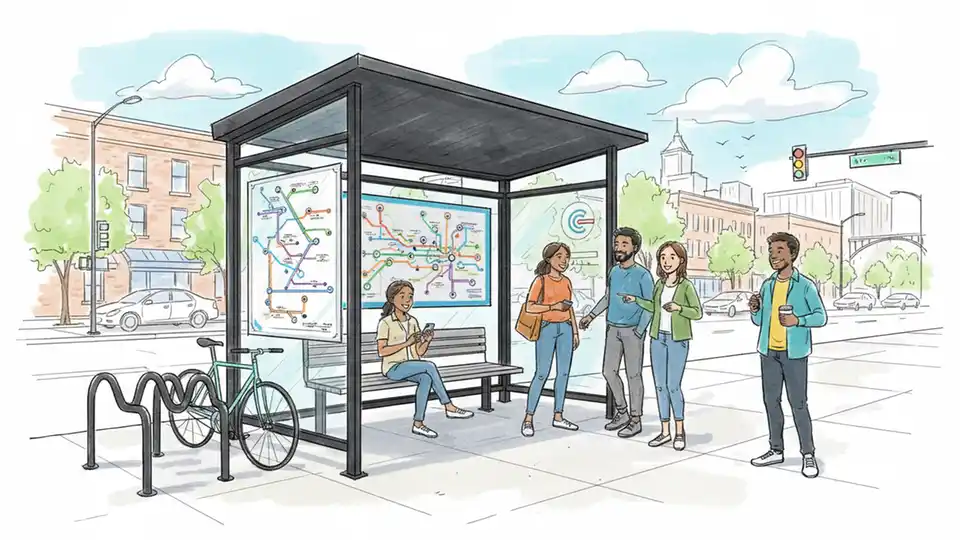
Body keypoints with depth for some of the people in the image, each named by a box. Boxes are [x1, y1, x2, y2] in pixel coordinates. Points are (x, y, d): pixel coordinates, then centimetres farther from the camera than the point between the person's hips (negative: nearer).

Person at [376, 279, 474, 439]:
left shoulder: (413, 321, 13)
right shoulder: (385, 323, -5)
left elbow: (420, 351, 11)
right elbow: (381, 351, -16)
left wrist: (427, 341, -11)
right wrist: (406, 343, -22)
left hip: (411, 367, 6)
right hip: (393, 368, -6)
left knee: (426, 378, -28)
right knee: (430, 366, -26)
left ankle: (418, 423, -24)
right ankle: (449, 407, -19)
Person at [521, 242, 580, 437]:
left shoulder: (567, 282, 10)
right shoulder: (540, 281, -6)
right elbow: (529, 307, -11)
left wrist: (575, 332, 15)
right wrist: (554, 306, -17)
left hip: (565, 329, 6)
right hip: (547, 328, -6)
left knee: (564, 372, 7)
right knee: (542, 374, -8)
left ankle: (558, 416, 17)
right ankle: (528, 419, 0)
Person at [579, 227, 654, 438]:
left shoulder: (643, 275, -9)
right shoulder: (613, 272, 8)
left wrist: (639, 331, -17)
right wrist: (591, 315, 13)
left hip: (632, 331, -6)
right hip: (613, 329, 6)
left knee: (633, 375, 0)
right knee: (609, 372, 10)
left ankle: (635, 420, 12)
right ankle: (622, 413, 26)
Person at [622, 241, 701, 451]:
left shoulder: (686, 285, -7)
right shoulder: (659, 283, 7)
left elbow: (698, 313, -6)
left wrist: (678, 308, -21)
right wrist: (636, 300, 12)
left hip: (678, 341, -5)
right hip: (657, 339, 5)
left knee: (673, 385, -5)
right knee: (660, 385, 7)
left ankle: (680, 430, 14)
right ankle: (665, 431, 18)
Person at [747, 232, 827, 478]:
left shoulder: (805, 285, -7)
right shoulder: (767, 285, 8)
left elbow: (821, 317, -5)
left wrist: (798, 321, -20)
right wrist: (754, 310, -6)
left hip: (794, 353, -5)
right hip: (768, 352, 6)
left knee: (798, 404, -1)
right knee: (771, 401, 11)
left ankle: (808, 454, 11)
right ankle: (776, 450, 23)